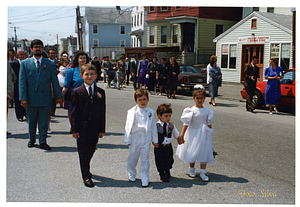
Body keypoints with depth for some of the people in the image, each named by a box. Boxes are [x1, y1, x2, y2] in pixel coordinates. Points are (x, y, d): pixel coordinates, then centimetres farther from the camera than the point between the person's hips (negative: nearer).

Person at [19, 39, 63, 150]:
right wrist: (23, 98, -8)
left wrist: (58, 96, 1)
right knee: (31, 122, 12)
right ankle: (31, 140, 29)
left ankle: (43, 142, 13)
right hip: (30, 98, 1)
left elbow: (55, 81, 6)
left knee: (44, 122, 3)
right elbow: (22, 82, 1)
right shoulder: (25, 63, 6)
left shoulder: (50, 64, 6)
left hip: (45, 97, 0)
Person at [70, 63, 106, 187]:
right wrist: (74, 129, -8)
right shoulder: (77, 92, -4)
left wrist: (102, 129, 4)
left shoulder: (100, 92, 5)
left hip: (95, 128, 3)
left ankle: (85, 169, 37)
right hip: (82, 128, -3)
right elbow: (74, 112, -4)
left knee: (91, 150, 12)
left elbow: (102, 111, 6)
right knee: (83, 152, 3)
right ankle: (86, 176, 13)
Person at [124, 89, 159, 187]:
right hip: (135, 138, -1)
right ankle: (131, 174, 36)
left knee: (145, 159, 2)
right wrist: (127, 140, -6)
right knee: (133, 157, 13)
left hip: (146, 139, 1)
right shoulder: (132, 112, -6)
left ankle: (145, 180, 11)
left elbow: (153, 127, 10)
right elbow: (128, 126, -4)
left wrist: (155, 140, 13)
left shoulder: (151, 112, 3)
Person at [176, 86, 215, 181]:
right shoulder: (191, 111, -10)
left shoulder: (207, 111, -1)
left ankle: (202, 172, 11)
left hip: (204, 134, 2)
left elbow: (209, 124, 9)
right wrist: (181, 135, -9)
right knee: (192, 152, 10)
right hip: (193, 134, -2)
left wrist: (209, 133, 12)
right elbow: (186, 124, -8)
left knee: (204, 153, 2)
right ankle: (191, 169, 31)